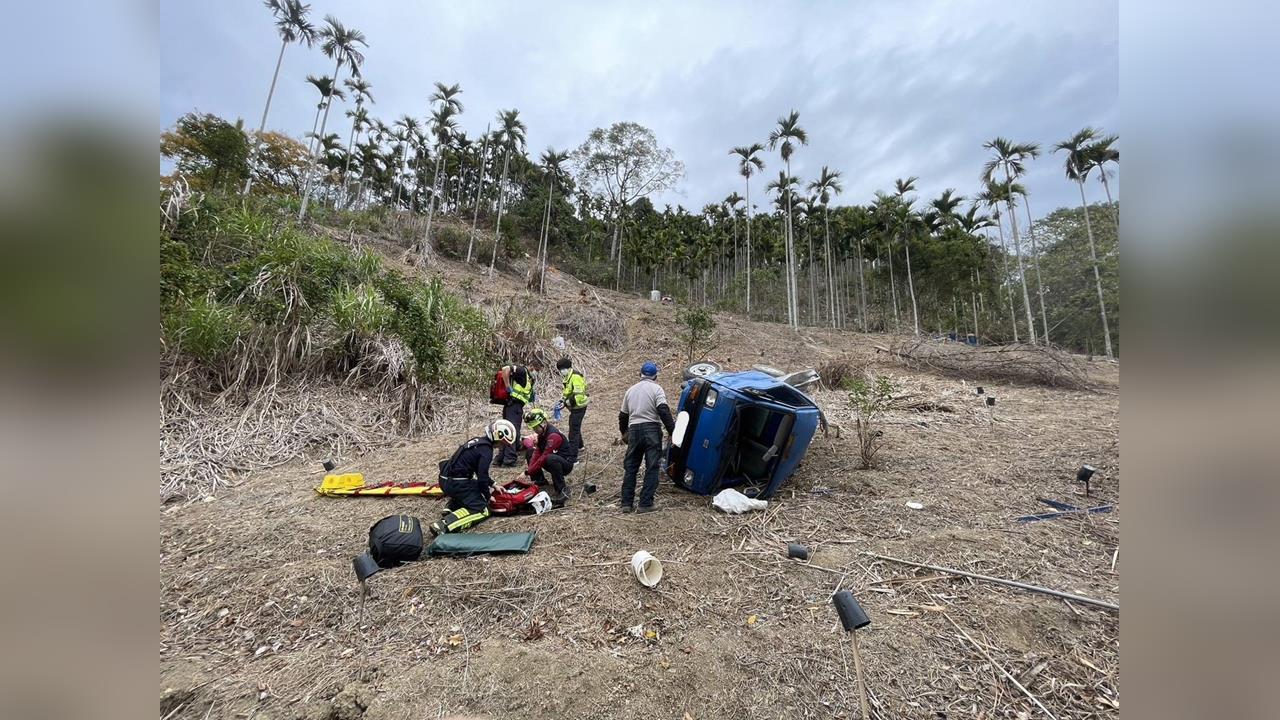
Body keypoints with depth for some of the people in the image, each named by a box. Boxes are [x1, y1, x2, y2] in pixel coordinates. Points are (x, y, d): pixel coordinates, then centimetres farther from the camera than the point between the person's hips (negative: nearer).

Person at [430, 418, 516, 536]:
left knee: (475, 488, 33)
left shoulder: (480, 441, 14)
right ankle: (444, 524, -22)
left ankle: (450, 509, 15)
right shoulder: (486, 450, -15)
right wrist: (487, 496, 1)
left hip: (446, 479, 9)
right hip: (455, 482, -9)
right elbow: (482, 476, -15)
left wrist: (493, 485, 24)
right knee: (481, 510, -6)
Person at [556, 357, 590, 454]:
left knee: (574, 428, -7)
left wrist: (568, 402, -23)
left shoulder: (576, 377, -22)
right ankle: (579, 446, 42)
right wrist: (563, 400, 7)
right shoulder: (568, 378, 11)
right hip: (574, 407, 11)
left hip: (579, 407, -11)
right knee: (575, 427, 24)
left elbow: (578, 394, -30)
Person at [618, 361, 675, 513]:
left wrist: (624, 433, 33)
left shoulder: (631, 390, 15)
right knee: (651, 468, 3)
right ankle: (646, 504, 3)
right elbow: (663, 411, -14)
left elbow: (623, 415, 20)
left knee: (630, 467, 13)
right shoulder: (656, 388, -1)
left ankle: (626, 503, 16)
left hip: (634, 430, 5)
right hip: (652, 429, -4)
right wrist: (672, 430, -9)